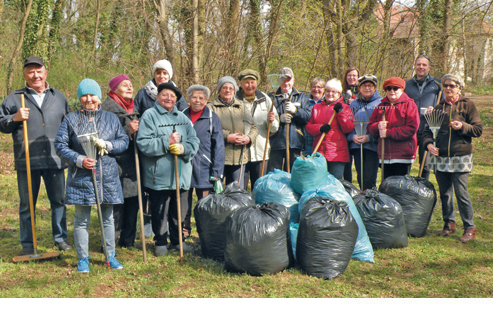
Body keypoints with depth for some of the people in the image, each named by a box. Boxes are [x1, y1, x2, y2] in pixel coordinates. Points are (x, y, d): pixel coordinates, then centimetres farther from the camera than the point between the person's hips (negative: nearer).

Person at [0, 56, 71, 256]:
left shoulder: (59, 97, 14)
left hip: (55, 160, 2)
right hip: (27, 162, -2)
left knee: (59, 200, 7)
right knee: (26, 204, 5)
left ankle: (60, 238, 20)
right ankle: (27, 244, 15)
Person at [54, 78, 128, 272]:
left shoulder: (111, 118, 8)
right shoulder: (71, 120, 2)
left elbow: (124, 141, 8)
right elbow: (60, 145, -1)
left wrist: (107, 145, -11)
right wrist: (79, 160, -14)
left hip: (107, 176, 2)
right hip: (81, 177, -2)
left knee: (108, 218, 10)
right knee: (81, 220, 3)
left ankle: (110, 256, 22)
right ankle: (83, 259, 14)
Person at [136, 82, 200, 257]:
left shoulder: (182, 117, 14)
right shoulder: (149, 116, -4)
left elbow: (194, 140, 7)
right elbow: (143, 143, -15)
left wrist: (183, 148, -13)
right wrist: (167, 142, -19)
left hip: (181, 175, 5)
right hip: (159, 175, -5)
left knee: (180, 210, 12)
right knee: (160, 212, 3)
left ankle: (177, 241, 27)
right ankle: (160, 243, 19)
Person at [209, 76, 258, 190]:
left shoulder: (241, 107, 17)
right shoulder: (212, 107, 1)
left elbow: (253, 127, 18)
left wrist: (248, 138, -3)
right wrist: (226, 137, -18)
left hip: (239, 158, 5)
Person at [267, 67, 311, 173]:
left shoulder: (301, 97, 14)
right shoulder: (273, 98, 11)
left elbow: (308, 117, 0)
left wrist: (295, 110, -16)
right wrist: (279, 118, -15)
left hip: (295, 144, 1)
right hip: (276, 144, -1)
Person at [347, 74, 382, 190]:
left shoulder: (380, 103, 3)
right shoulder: (354, 104, 15)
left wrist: (370, 137, -15)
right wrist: (352, 136, -6)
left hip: (373, 145, -4)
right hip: (356, 146, 4)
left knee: (369, 179, -11)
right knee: (361, 179, 7)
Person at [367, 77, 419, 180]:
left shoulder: (409, 104, 2)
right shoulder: (381, 106, 17)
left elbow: (411, 128, -11)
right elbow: (370, 127, 12)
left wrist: (388, 132, -14)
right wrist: (378, 126, -13)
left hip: (403, 156, -4)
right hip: (385, 155, 4)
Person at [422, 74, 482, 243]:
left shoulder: (467, 105, 2)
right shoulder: (439, 107, 13)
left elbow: (478, 130, 0)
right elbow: (427, 130, 12)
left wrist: (462, 126, -18)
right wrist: (429, 143, -8)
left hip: (461, 158, -4)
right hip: (441, 157, 4)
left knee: (461, 193, -7)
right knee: (444, 193, 10)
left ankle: (470, 228, 3)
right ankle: (449, 224, 25)